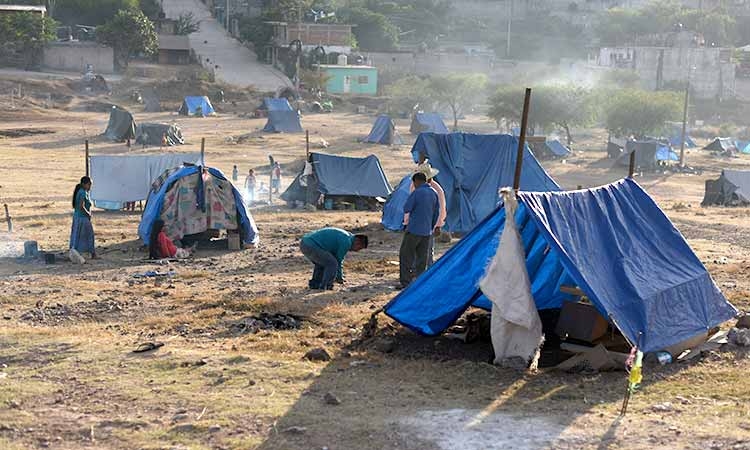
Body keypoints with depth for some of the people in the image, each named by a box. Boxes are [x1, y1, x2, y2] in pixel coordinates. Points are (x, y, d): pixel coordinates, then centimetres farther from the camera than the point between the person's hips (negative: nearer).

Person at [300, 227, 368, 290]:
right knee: (332, 264, -4)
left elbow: (337, 259, 30)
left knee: (322, 263, 27)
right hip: (311, 246, -10)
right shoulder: (347, 242, -7)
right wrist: (340, 278, 14)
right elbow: (338, 261, 0)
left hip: (304, 243, 10)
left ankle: (315, 284, 24)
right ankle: (324, 287, 0)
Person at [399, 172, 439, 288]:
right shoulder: (434, 193, 7)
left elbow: (406, 209, -10)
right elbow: (436, 213, 13)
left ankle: (405, 282, -1)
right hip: (426, 232, 6)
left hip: (414, 230, -6)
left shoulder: (416, 193, -14)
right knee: (422, 257, 10)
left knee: (405, 255, 2)